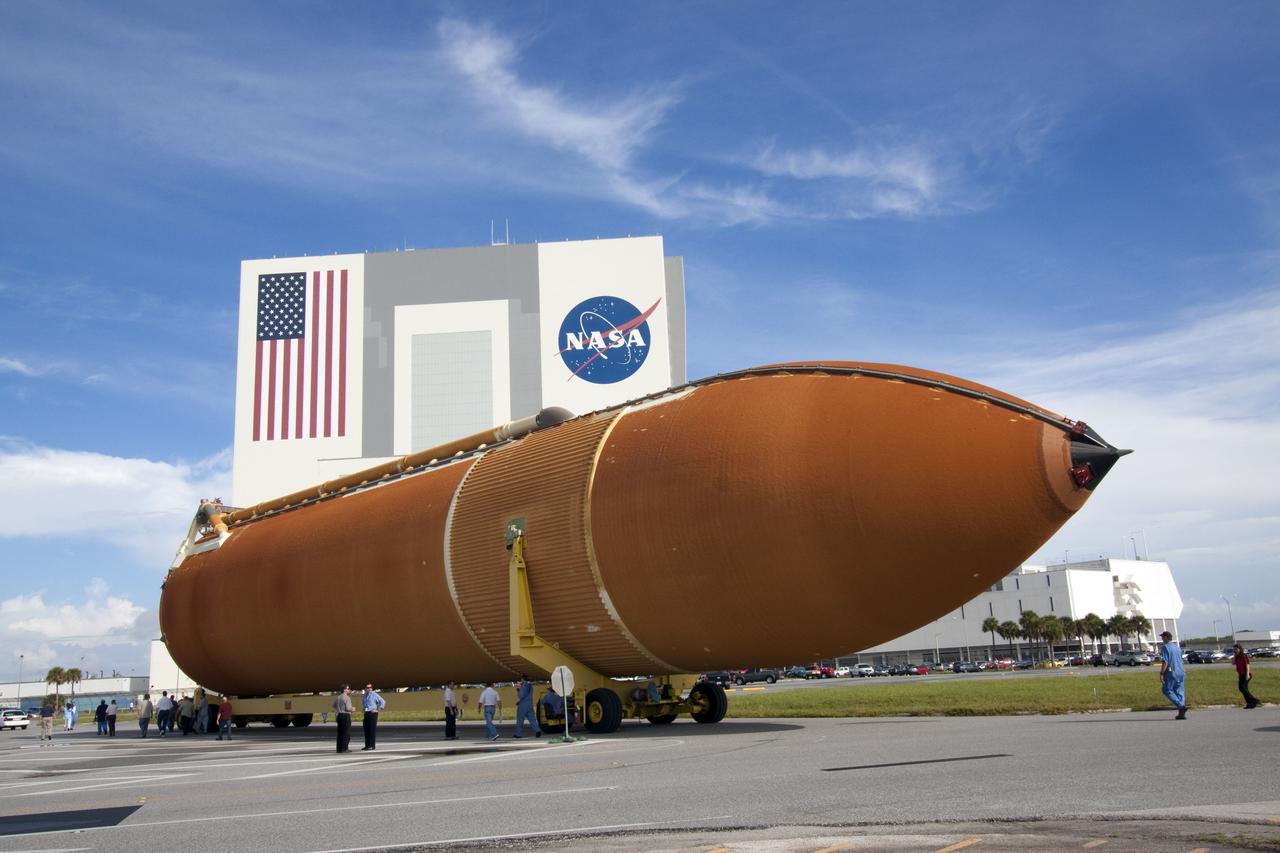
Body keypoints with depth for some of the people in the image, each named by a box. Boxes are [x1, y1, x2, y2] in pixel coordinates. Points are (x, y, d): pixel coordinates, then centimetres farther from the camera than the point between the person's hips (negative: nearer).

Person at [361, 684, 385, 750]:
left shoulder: (374, 695, -6)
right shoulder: (365, 695, 15)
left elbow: (382, 702, -7)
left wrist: (379, 709, -10)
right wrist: (364, 709, 18)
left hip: (373, 713, -7)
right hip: (366, 714, 7)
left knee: (372, 730, -5)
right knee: (366, 730, 7)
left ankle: (372, 745, -3)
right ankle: (367, 745, 14)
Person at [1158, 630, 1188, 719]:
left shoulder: (1165, 647, -8)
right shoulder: (1177, 647, 16)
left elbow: (1165, 662, -17)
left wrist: (1161, 674, -16)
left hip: (1171, 672, -7)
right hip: (1181, 672, 7)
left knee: (1166, 690, 2)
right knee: (1180, 692, 8)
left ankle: (1181, 706, -15)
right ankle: (1181, 713, 4)